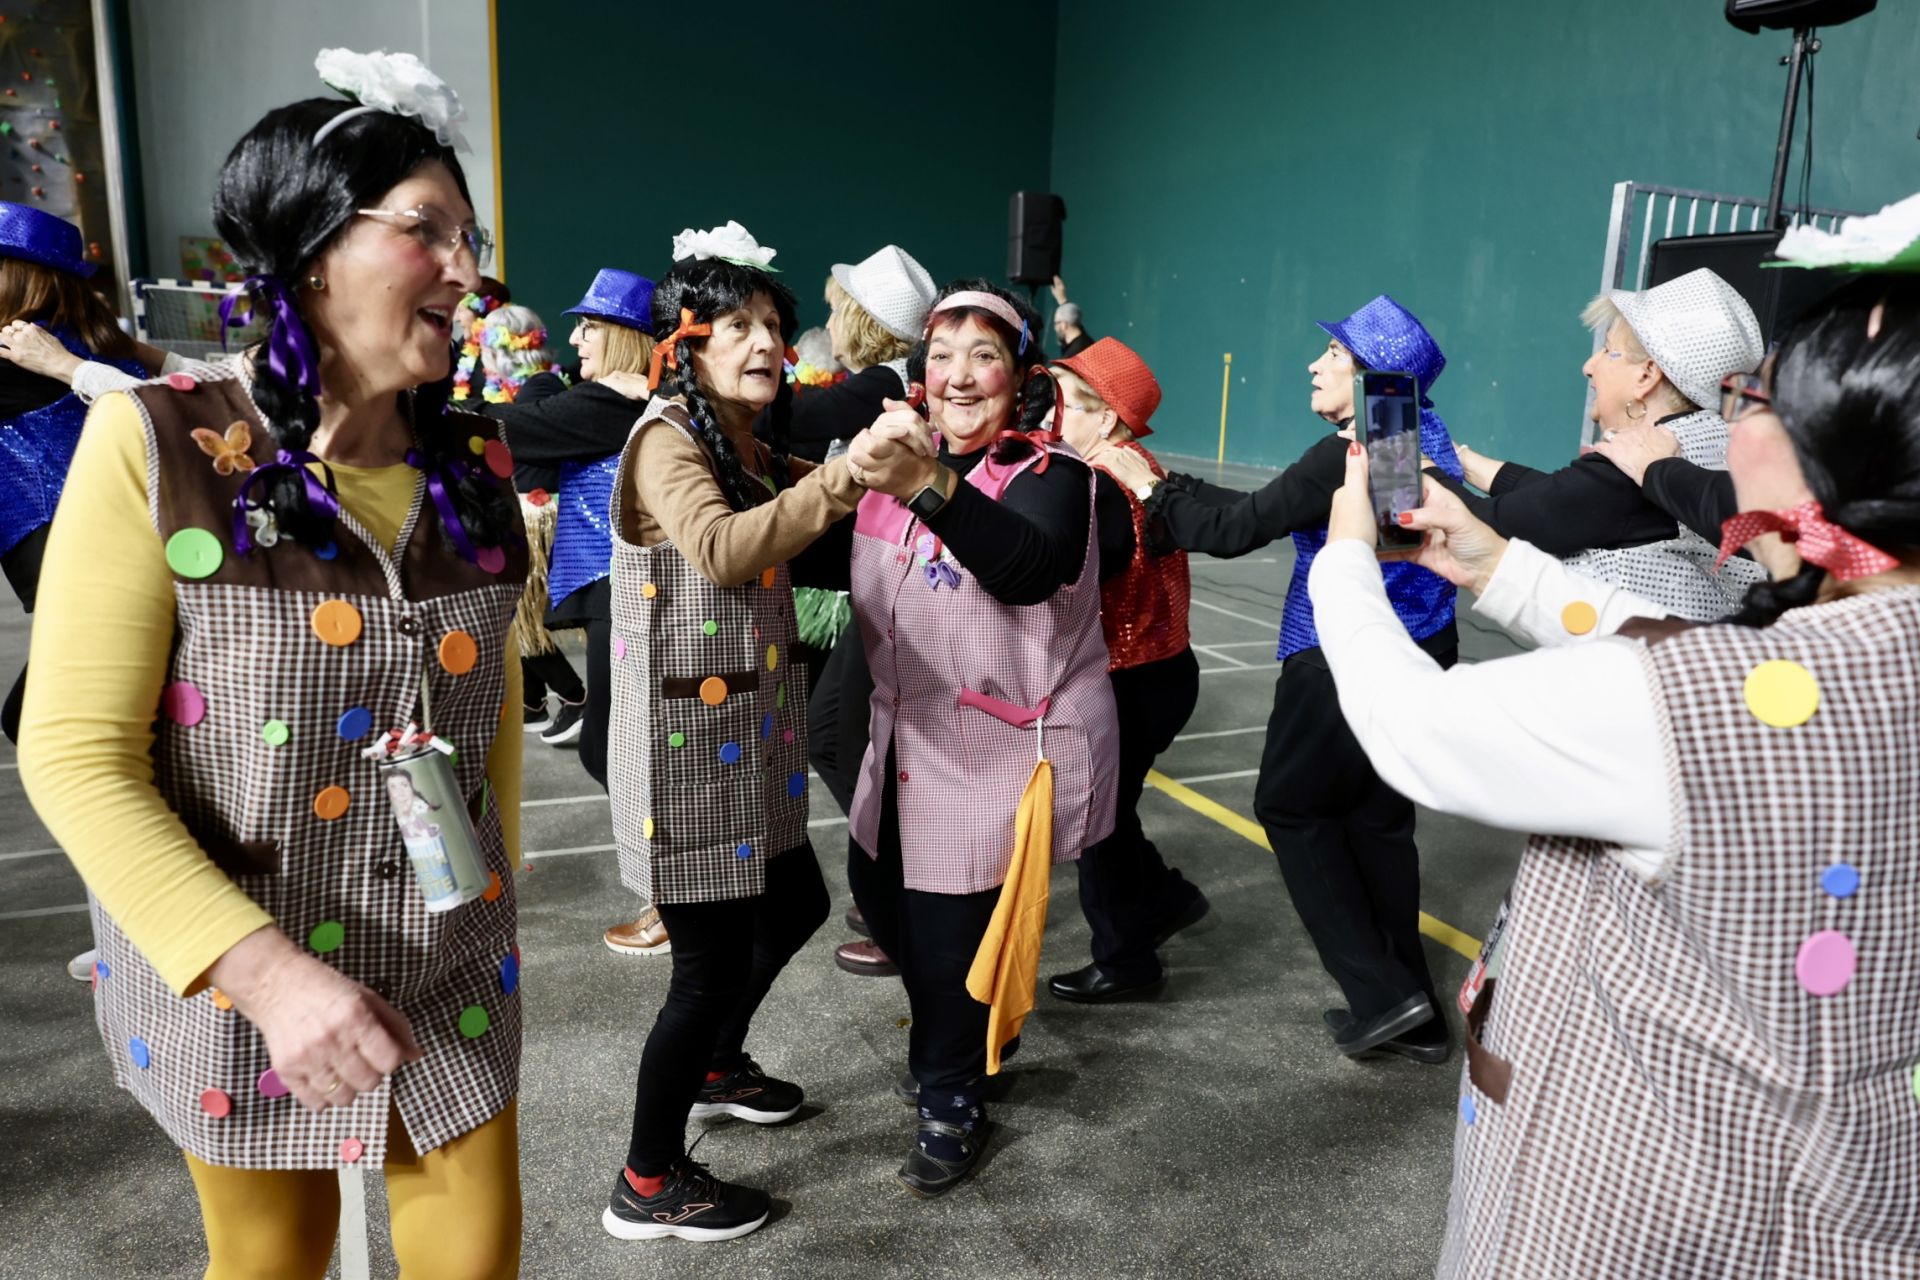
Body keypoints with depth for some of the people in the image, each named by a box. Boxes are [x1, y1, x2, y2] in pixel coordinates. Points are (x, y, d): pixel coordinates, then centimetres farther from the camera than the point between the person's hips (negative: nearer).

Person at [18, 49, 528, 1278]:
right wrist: (262, 970, -24)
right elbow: (78, 757, -16)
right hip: (230, 978, -3)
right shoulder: (155, 445, -15)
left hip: (454, 973, 3)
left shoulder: (474, 460, -3)